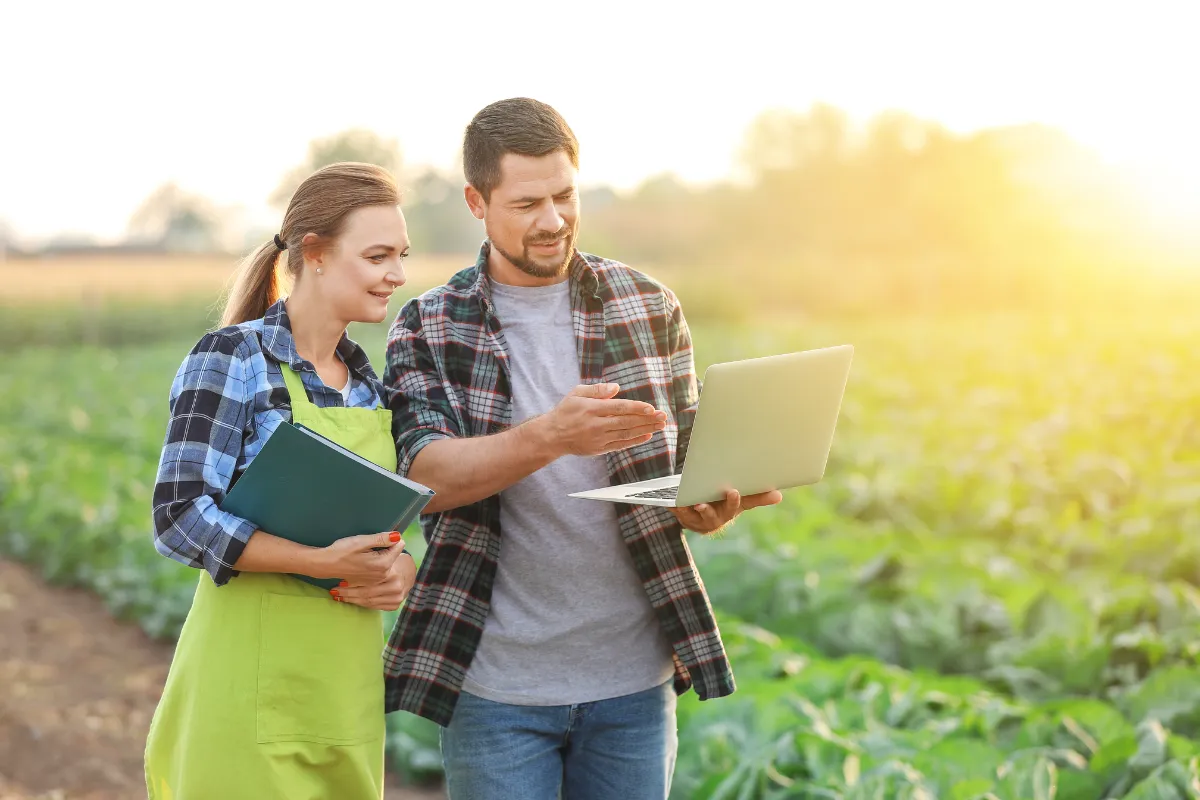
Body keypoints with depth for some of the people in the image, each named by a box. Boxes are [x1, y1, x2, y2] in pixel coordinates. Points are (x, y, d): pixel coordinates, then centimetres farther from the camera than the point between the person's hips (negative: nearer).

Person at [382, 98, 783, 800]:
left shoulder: (651, 309, 5)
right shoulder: (428, 329, 0)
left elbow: (688, 466, 9)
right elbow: (425, 473, -13)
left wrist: (723, 499, -15)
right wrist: (549, 436, -31)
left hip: (633, 678, 2)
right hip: (497, 684, -1)